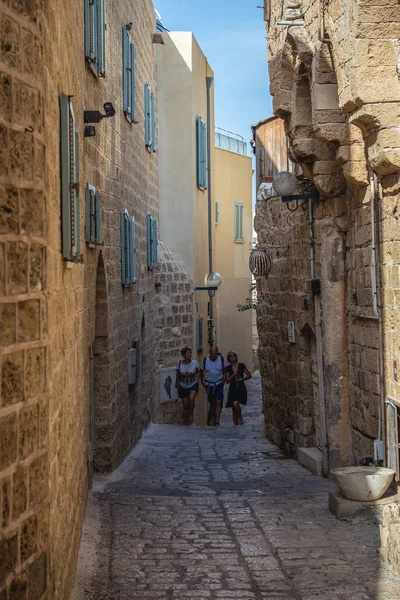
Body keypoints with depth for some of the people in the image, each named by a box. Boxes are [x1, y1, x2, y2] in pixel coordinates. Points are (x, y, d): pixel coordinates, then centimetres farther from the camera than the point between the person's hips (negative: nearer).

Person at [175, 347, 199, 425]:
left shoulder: (194, 363, -8)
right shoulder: (179, 364, -8)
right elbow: (177, 376, 7)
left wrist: (197, 381, 0)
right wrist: (177, 384, 11)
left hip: (193, 385, -1)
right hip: (183, 386, 1)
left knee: (191, 398, -28)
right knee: (185, 405, 4)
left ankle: (191, 415, -8)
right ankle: (186, 422, 18)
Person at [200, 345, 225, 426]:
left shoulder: (221, 359, -6)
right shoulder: (205, 360, -7)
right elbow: (201, 372, 9)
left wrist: (224, 380, 0)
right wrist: (202, 382, 1)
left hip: (219, 384, -1)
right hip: (209, 385, 1)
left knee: (218, 402, -14)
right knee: (212, 404, 6)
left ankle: (217, 421, -14)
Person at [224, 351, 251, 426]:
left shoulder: (241, 365, 3)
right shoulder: (228, 368, 7)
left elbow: (249, 375, 9)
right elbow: (227, 381, 2)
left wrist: (242, 379, -6)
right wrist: (233, 375, -11)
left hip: (241, 388, -3)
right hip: (232, 389, 3)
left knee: (235, 403, -27)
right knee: (234, 411, 2)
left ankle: (240, 418, -4)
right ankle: (236, 425, 11)